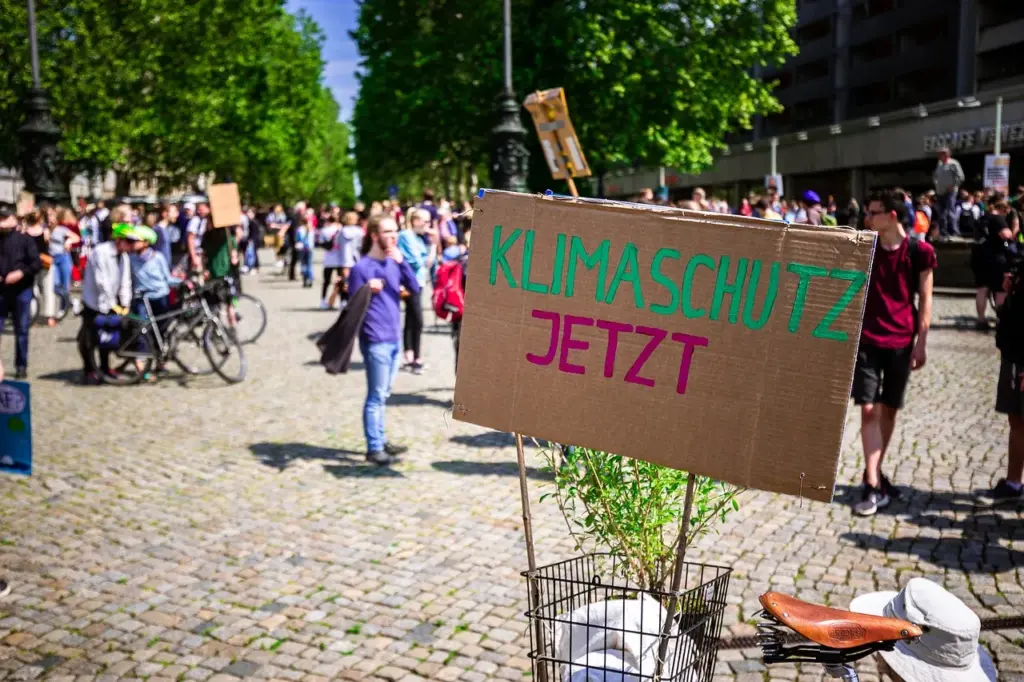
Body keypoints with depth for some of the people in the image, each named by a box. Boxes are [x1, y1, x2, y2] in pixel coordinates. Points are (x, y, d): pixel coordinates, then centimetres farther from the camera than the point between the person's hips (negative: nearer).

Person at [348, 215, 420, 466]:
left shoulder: (394, 263, 9)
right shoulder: (361, 267, -10)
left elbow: (415, 288, -2)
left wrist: (402, 262, -13)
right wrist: (368, 291, -27)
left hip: (394, 339, 7)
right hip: (375, 341, -7)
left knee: (383, 396, 16)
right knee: (376, 396, -2)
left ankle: (380, 441, 25)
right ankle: (374, 448, 5)